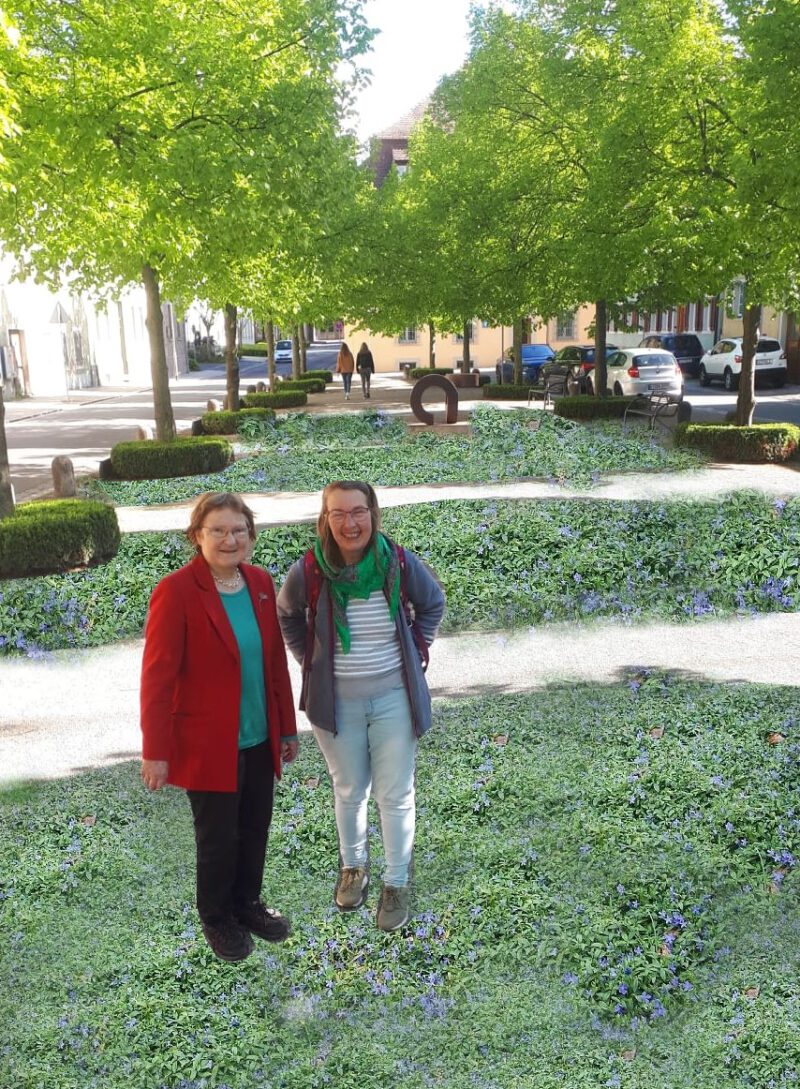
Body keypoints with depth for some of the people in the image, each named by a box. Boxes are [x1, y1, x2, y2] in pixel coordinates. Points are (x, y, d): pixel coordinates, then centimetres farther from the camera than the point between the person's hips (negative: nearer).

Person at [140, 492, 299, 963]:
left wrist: (288, 727, 10)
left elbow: (276, 660, 7)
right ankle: (216, 918, 37)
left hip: (260, 738, 5)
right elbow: (158, 676, -16)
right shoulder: (176, 592, -18)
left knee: (256, 828, 18)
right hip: (208, 743, -5)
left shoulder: (260, 582, 0)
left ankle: (248, 903, 42)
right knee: (218, 836, 12)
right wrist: (156, 751, -14)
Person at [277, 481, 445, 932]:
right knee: (350, 791, 19)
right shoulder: (308, 571, -16)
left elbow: (433, 604, 6)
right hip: (337, 701, 1)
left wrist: (417, 650, 0)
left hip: (394, 698, 0)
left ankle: (398, 882, 30)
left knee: (396, 794, 9)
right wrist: (310, 658, 1)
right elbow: (288, 616, 7)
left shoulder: (401, 563, -16)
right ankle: (354, 866, 43)